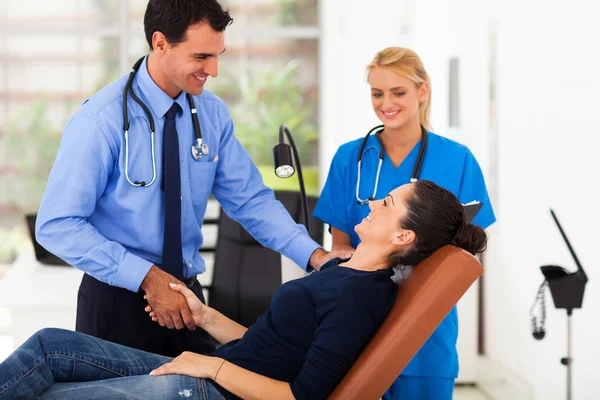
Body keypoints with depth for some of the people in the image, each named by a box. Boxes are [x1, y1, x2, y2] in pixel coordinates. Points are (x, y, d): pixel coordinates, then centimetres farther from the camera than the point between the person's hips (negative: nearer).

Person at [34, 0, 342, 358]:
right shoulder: (103, 120, -19)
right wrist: (147, 276, -25)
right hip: (119, 299, -5)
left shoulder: (213, 113, -2)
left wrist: (313, 255, -16)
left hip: (188, 296, 5)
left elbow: (250, 200, 0)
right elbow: (57, 225, -20)